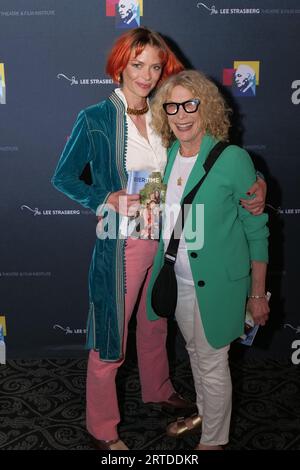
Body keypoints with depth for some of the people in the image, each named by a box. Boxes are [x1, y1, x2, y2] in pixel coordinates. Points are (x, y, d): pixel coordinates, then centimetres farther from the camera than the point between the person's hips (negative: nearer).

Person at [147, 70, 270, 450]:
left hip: (216, 283, -6)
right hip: (178, 279, 6)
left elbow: (256, 231, -13)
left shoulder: (233, 159, -18)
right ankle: (204, 412, 49)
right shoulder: (166, 156, -1)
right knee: (195, 352, 24)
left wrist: (258, 293, -10)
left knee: (212, 363, 9)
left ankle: (213, 440, 32)